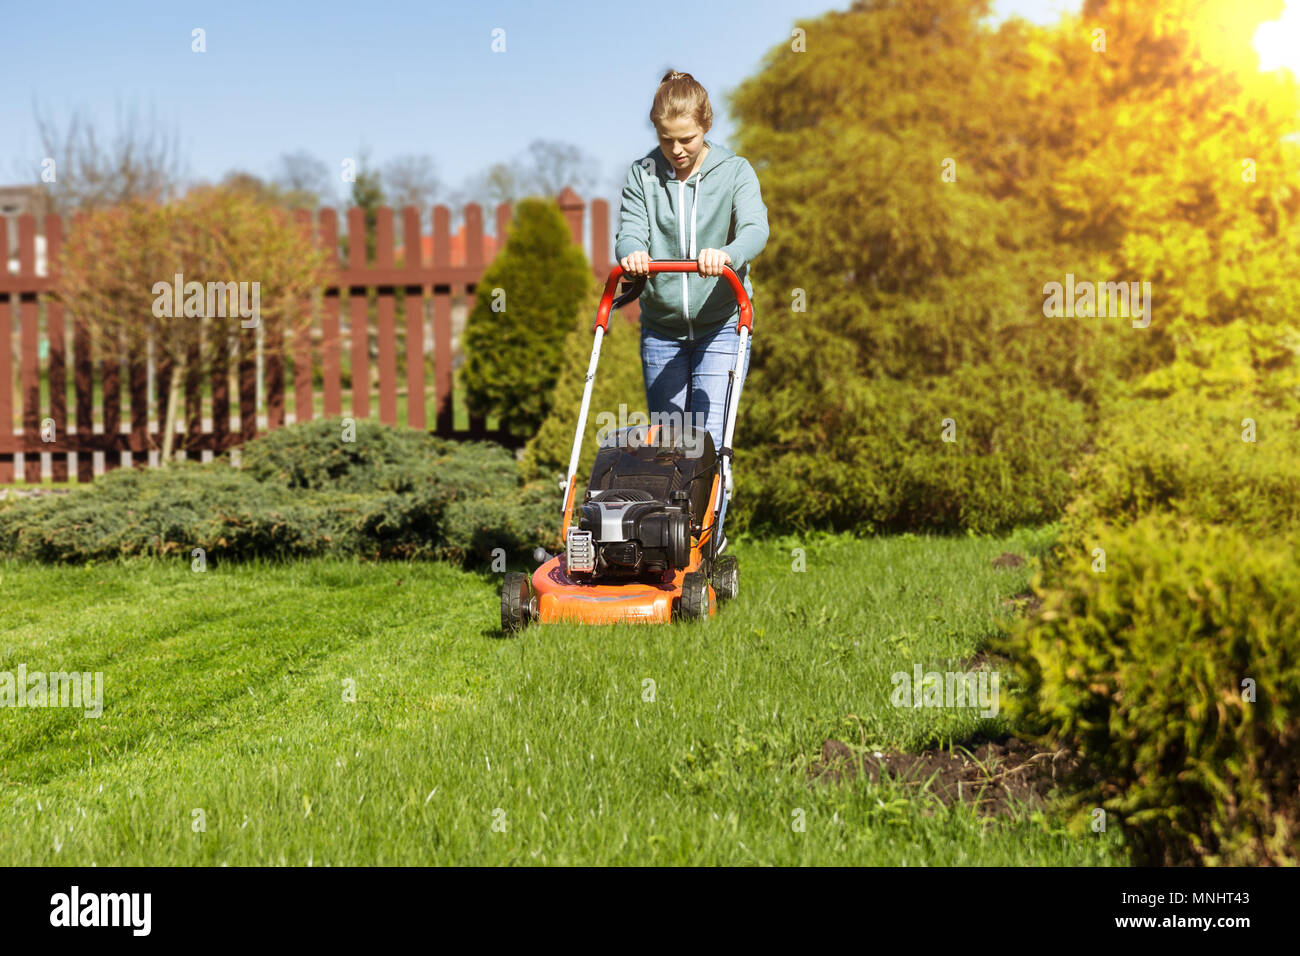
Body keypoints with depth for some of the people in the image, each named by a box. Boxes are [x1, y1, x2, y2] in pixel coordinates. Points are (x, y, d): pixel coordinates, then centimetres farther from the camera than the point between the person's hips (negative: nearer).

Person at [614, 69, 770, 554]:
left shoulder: (735, 172, -1)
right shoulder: (642, 175, 5)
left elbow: (755, 228, -17)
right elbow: (630, 231, -6)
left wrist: (727, 254, -41)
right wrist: (631, 253, -31)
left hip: (720, 324, -2)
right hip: (661, 327, 3)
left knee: (709, 437, -11)